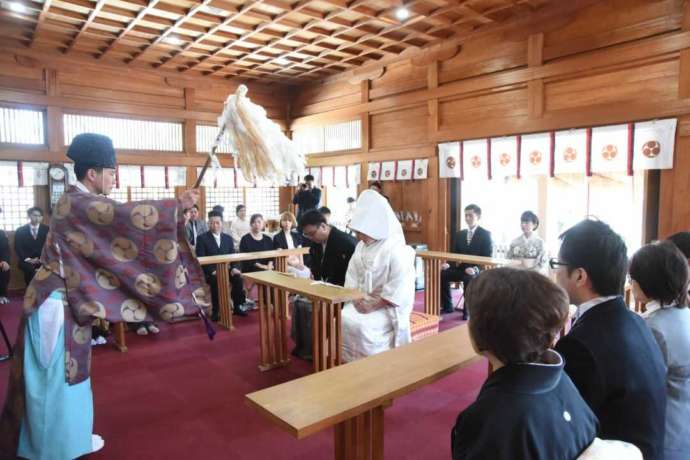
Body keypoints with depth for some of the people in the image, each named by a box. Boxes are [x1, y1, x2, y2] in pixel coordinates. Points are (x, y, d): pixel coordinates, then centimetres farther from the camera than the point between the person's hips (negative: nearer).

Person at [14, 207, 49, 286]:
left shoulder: (47, 229, 10)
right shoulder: (20, 230, 8)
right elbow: (18, 248, 3)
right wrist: (28, 259, -10)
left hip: (43, 261, 1)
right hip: (27, 262, -1)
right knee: (31, 269, -27)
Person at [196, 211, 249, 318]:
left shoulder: (228, 238, 13)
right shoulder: (202, 238, -1)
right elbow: (201, 259, -9)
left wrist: (234, 268, -12)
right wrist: (212, 271, -24)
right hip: (209, 272, -3)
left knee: (238, 277, -25)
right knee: (216, 280, -35)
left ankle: (237, 307, -9)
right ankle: (215, 311, -21)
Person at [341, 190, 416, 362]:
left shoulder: (397, 251, -17)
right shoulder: (361, 247, 6)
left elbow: (398, 291, -20)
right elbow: (352, 276, 9)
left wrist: (374, 306, -19)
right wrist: (356, 298, -7)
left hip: (388, 308, -6)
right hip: (363, 302, 6)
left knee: (360, 326, -28)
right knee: (341, 320, -17)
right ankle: (347, 361, -2)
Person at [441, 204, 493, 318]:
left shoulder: (485, 234, -3)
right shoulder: (460, 234, 13)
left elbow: (487, 257, -10)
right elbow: (455, 253, 12)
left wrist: (475, 268, -26)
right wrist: (448, 264, -10)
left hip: (477, 270, -5)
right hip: (461, 268, 5)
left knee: (469, 278, -38)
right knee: (443, 274, -21)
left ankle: (468, 310, -19)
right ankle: (447, 306, -6)